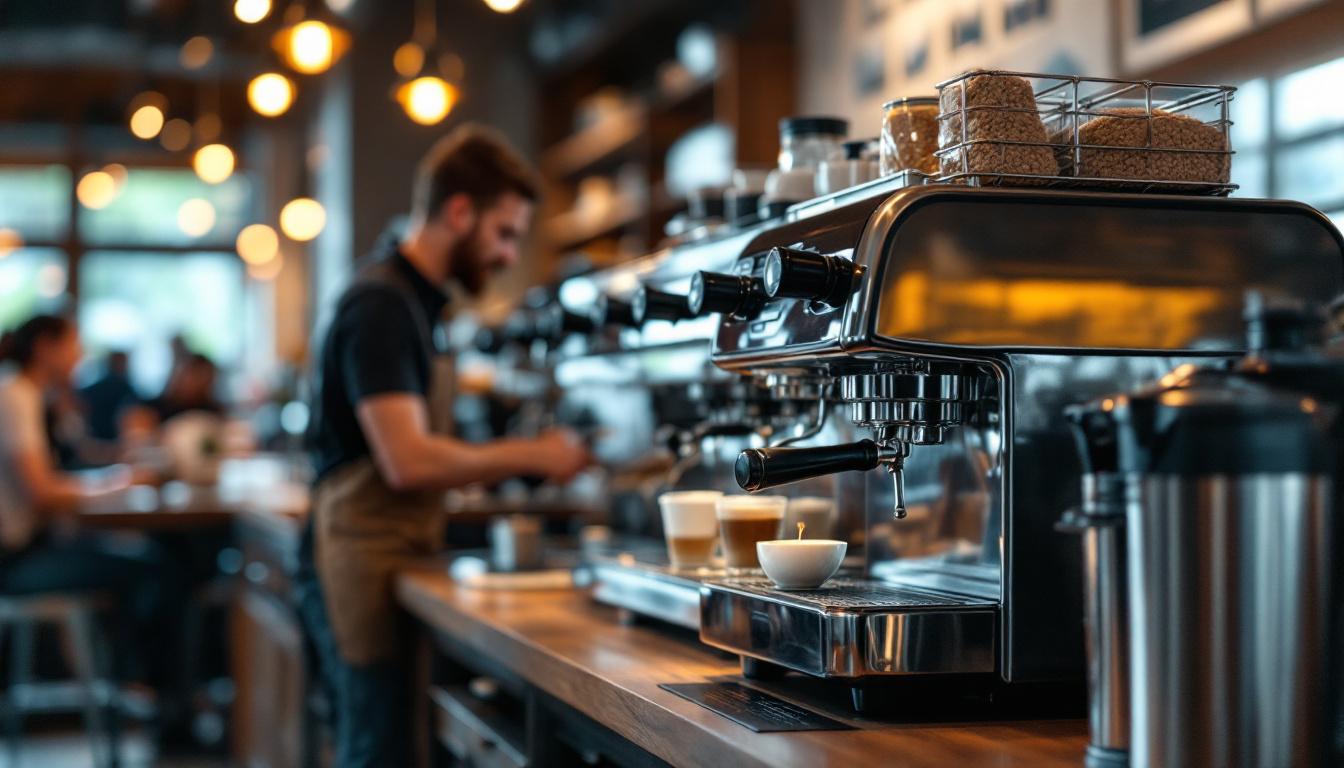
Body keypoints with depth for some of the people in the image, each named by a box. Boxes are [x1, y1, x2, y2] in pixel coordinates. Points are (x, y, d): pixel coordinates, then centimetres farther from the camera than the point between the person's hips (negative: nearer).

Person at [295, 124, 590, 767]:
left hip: (392, 562, 9)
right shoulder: (381, 304, -15)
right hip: (366, 565, -9)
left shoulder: (410, 297, 16)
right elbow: (408, 461, -23)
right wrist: (531, 455, -13)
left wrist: (511, 467, 12)